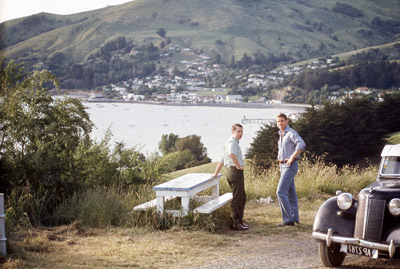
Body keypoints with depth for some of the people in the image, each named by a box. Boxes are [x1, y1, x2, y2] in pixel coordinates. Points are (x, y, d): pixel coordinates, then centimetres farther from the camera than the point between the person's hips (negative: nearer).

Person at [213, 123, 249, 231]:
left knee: (242, 198, 17)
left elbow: (222, 160, 28)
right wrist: (238, 165, -19)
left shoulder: (233, 142, 25)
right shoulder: (232, 141, -8)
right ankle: (235, 223, -5)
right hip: (235, 171, -10)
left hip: (231, 171, 10)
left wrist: (216, 173, 29)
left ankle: (239, 220, 24)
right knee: (237, 198, -7)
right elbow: (231, 154, -30)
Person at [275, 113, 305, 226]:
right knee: (290, 192, 12)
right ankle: (295, 218, 18)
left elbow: (301, 145, -28)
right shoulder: (281, 135, 17)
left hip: (290, 166, -10)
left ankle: (288, 219, -13)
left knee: (281, 192, -14)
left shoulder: (291, 133, -11)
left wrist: (292, 158, -25)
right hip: (283, 166, 10)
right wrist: (279, 158, 16)